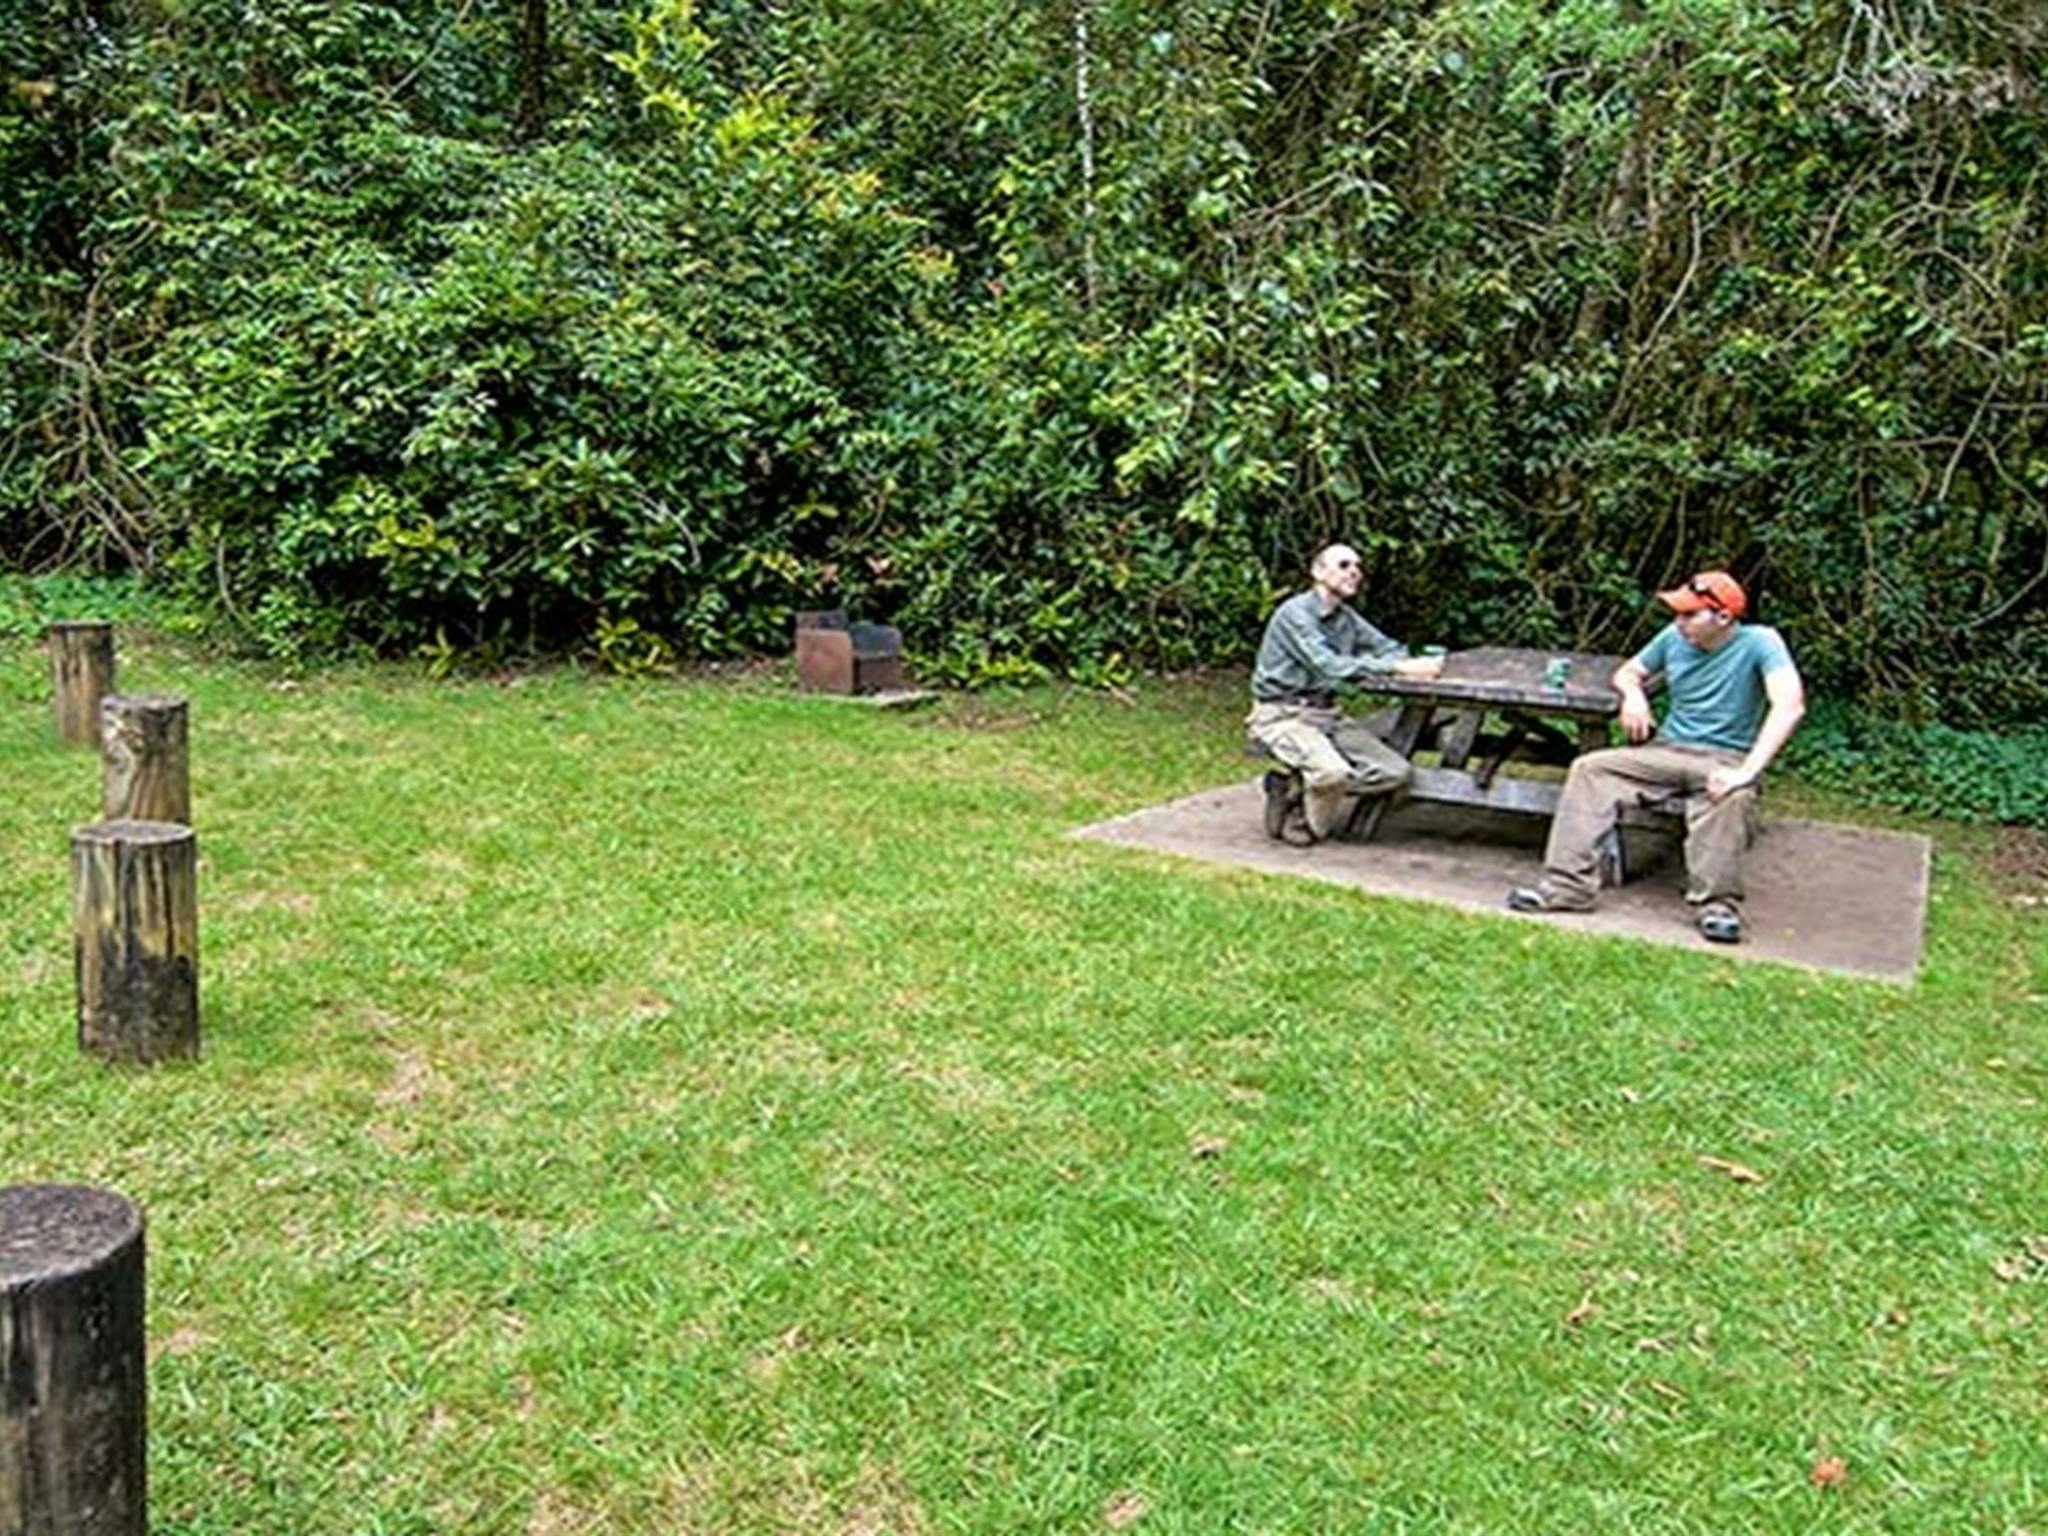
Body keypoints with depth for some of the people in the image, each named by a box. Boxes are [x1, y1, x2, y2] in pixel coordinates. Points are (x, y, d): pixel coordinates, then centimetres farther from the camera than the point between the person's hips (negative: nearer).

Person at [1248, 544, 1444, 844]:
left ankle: (1295, 791, 0)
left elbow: (1388, 647, 10)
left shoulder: (1345, 617, 12)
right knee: (1332, 771, -34)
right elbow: (1330, 666, -26)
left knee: (1395, 772, -7)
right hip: (1282, 715, -8)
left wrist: (1419, 664, -15)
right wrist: (1398, 668, -30)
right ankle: (1300, 826, -5)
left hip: (1325, 714, 8)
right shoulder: (1295, 613, -14)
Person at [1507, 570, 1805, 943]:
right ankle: (1568, 886, -21)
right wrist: (1633, 694, -7)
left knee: (1731, 796, -39)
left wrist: (1747, 772, -35)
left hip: (1724, 759, -5)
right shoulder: (1674, 637, 4)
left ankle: (1717, 904, -27)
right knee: (1591, 768, -15)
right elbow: (1627, 672, 21)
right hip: (1666, 751, 5)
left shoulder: (1759, 643, -12)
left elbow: (1790, 704, -26)